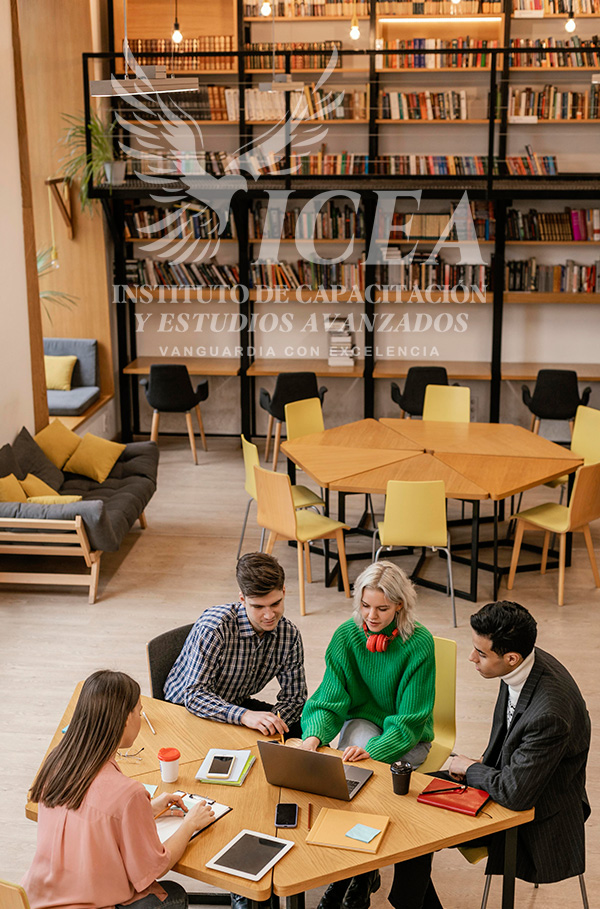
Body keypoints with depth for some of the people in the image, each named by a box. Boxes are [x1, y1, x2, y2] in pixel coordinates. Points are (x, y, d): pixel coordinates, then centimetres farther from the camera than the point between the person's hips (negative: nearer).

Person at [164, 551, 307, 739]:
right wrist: (245, 716, -45)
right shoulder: (213, 627, -28)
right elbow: (194, 695, -31)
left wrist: (271, 722, -24)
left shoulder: (289, 635, -11)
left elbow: (294, 697, -2)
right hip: (187, 710, -5)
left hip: (238, 704, 6)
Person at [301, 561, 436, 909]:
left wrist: (374, 750, -35)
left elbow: (409, 720, -20)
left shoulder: (419, 643, -20)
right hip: (363, 720, 2)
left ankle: (360, 872, -9)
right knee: (354, 766, -29)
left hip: (406, 736, -2)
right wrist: (314, 734, -30)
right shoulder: (347, 636, -11)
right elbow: (330, 700, -9)